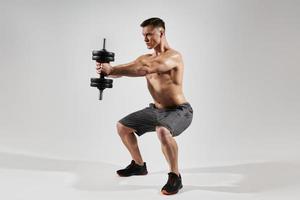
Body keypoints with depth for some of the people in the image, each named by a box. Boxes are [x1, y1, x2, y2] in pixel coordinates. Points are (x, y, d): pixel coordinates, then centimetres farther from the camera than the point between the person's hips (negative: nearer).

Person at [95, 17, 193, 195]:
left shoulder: (174, 56, -21)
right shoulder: (146, 58, 7)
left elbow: (145, 69, -37)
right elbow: (123, 70, -3)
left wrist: (112, 70, -41)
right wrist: (106, 69, -25)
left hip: (179, 111, -9)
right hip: (157, 109, 9)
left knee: (163, 131, -40)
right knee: (122, 126, 14)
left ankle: (175, 177, -19)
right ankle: (139, 165, 31)